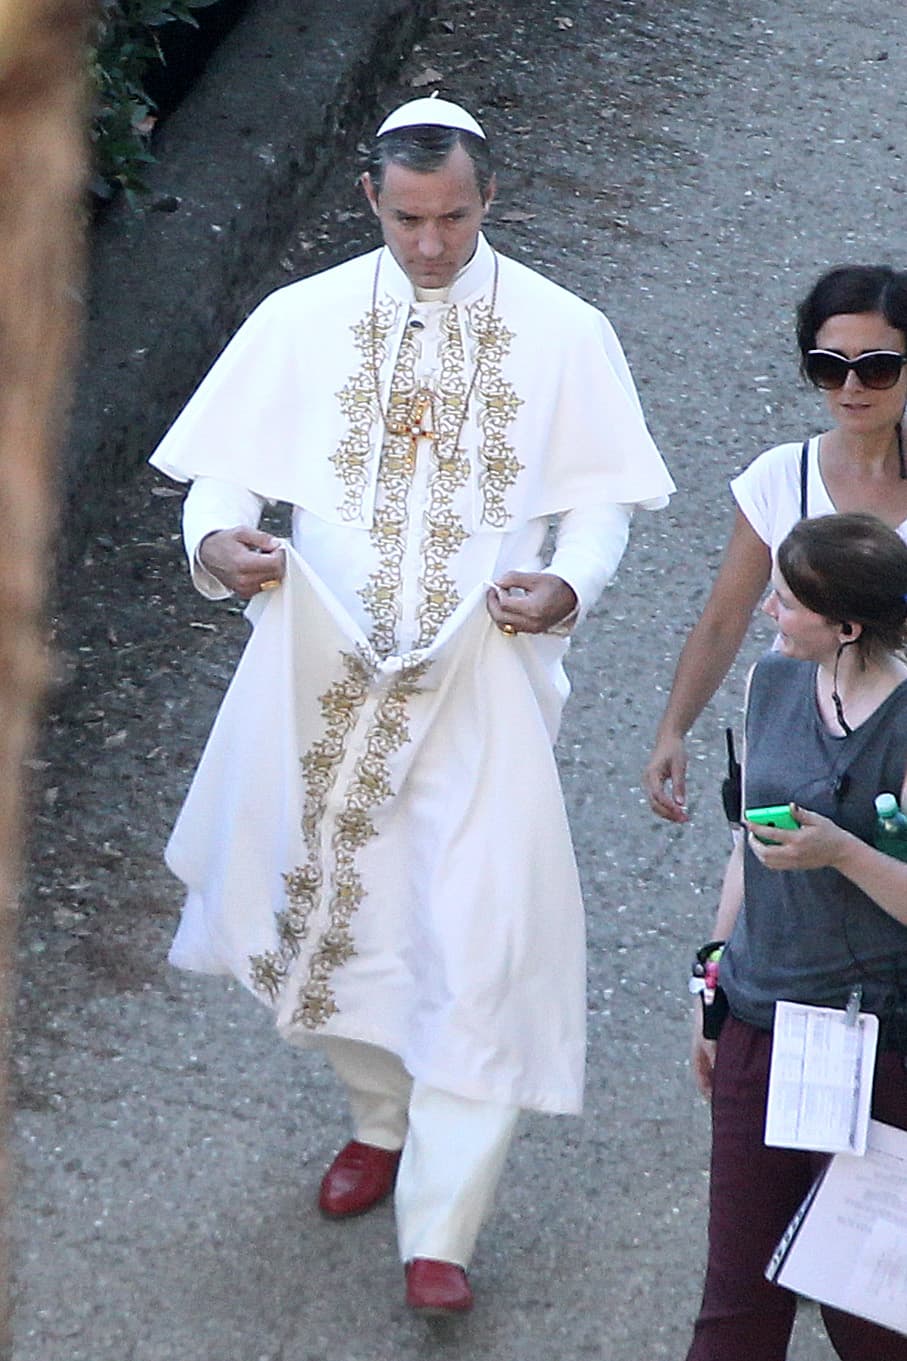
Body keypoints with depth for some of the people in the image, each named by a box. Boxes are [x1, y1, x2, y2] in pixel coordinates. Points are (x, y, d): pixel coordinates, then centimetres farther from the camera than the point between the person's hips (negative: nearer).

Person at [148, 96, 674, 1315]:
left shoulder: (563, 334, -2)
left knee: (481, 937, -8)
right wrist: (218, 541, -20)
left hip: (488, 679, -2)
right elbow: (225, 469, 3)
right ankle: (383, 1117, 43)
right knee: (335, 907, 14)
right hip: (330, 674, 2)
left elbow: (601, 495, 3)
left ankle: (440, 1231, 1)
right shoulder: (301, 322, 0)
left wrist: (568, 586, -18)